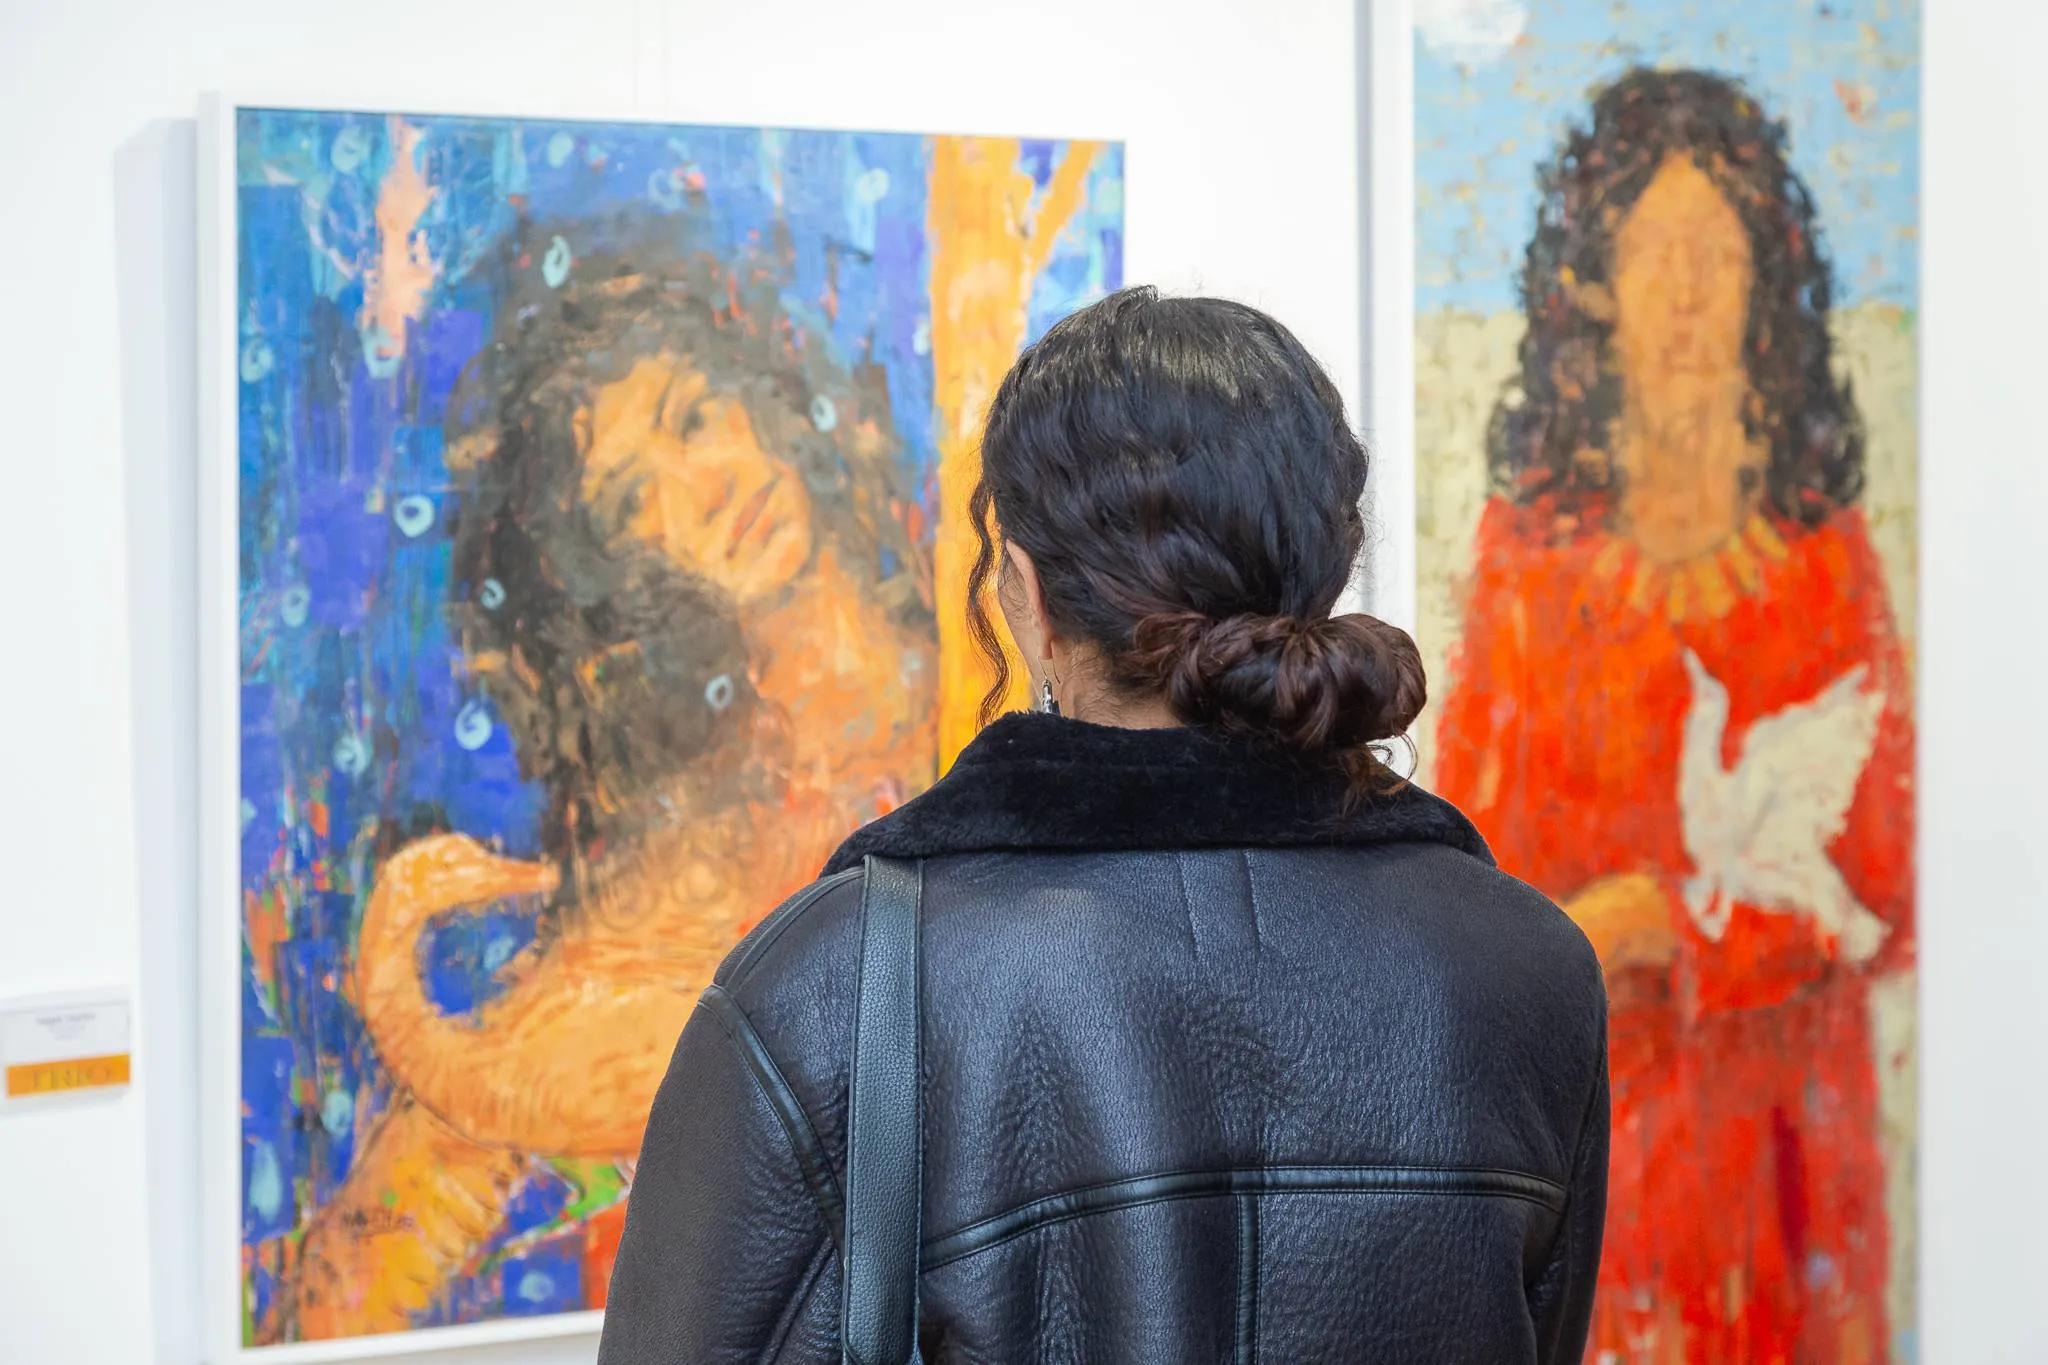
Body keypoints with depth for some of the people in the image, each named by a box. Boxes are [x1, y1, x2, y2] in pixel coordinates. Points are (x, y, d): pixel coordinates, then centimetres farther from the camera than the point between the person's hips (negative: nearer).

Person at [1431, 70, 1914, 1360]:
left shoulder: (1828, 567, 3)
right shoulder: (1532, 551, 5)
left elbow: (1871, 879, -1)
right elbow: (1470, 854, 4)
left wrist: (1653, 917, -12)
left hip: (1772, 1103, 0)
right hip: (1569, 1096, 0)